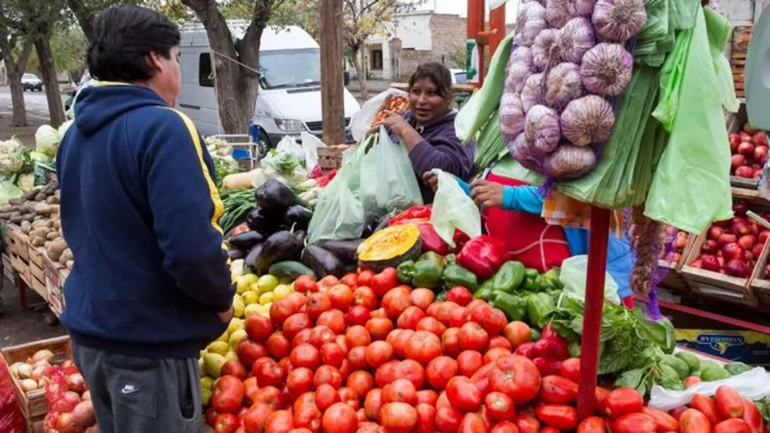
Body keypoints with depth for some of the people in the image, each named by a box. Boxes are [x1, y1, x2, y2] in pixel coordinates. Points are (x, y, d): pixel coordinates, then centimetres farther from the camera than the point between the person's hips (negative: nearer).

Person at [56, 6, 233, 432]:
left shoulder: (76, 133, 7)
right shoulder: (162, 127, -19)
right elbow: (190, 248, -27)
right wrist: (222, 298, -9)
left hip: (89, 328, 8)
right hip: (149, 341, -8)